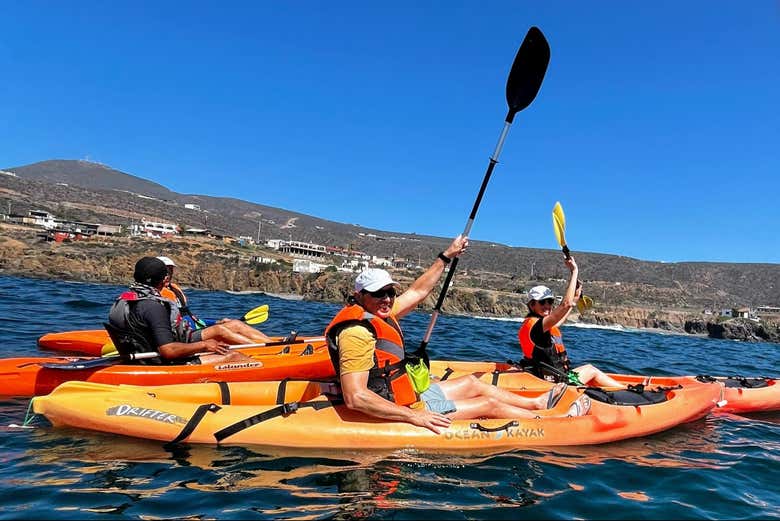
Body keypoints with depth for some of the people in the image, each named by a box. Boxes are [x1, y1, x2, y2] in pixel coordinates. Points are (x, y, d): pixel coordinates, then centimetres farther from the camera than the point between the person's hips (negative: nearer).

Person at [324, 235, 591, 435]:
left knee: (471, 383, 22)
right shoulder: (357, 331, -27)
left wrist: (446, 256, 16)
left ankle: (537, 403, 41)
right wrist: (413, 417, -34)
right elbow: (355, 398, -33)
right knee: (490, 404, 2)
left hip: (408, 396, 10)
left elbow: (417, 291, 14)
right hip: (399, 411, -10)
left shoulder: (377, 314, 3)